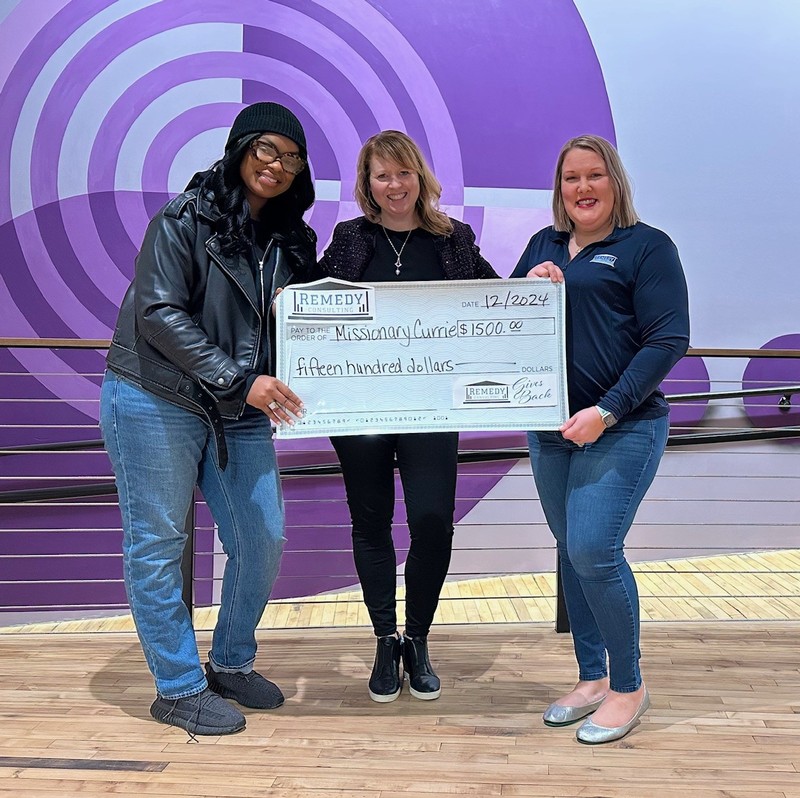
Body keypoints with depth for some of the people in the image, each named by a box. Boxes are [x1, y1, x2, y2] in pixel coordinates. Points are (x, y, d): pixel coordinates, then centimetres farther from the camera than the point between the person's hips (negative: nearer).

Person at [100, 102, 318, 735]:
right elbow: (159, 314, -18)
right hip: (156, 403, -5)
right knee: (158, 545, 2)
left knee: (264, 541, 5)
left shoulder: (292, 238, 8)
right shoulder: (185, 219, -9)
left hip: (241, 412, 6)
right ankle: (179, 689, 17)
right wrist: (240, 381, -24)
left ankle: (232, 663, 28)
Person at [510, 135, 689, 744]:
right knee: (571, 551, 11)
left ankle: (628, 686, 8)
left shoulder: (647, 246, -4)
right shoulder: (544, 245, 13)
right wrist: (528, 285, -8)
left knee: (593, 549, -13)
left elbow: (668, 340, -11)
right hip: (550, 428, 6)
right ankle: (592, 677, 27)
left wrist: (607, 410, -19)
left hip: (621, 427, -6)